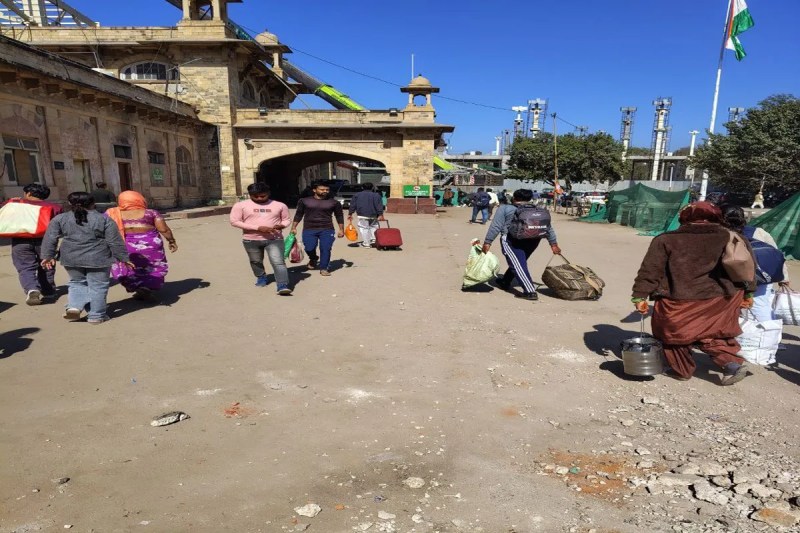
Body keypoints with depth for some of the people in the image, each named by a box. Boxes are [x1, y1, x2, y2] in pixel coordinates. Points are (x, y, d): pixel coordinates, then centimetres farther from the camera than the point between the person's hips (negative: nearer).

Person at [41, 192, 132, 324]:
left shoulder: (60, 219, 3)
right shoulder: (104, 219, -6)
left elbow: (50, 239, 3)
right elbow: (115, 242, -5)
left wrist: (48, 256, 11)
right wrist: (124, 258, 1)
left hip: (71, 259, 3)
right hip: (97, 259, -3)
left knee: (77, 283, 21)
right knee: (97, 286, 6)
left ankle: (74, 306, 2)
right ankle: (96, 316, 8)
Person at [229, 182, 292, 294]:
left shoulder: (280, 205, 1)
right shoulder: (241, 205, -3)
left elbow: (287, 219, 12)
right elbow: (234, 221, -10)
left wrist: (281, 225, -14)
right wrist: (258, 228, -16)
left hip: (275, 239, -1)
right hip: (251, 240, 1)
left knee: (278, 262, -16)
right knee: (256, 262, 19)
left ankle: (282, 286, -19)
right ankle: (261, 277, 44)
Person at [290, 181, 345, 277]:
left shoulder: (334, 203, 6)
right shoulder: (304, 201, 7)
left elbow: (339, 216, 10)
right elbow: (298, 215, 12)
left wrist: (341, 230, 4)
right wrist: (294, 227, 6)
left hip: (327, 230, 0)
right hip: (309, 230, 0)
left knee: (326, 249, -8)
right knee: (309, 248, -6)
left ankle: (324, 268, 6)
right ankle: (313, 259, 27)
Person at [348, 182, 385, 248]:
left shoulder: (357, 195, 10)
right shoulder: (376, 195, 7)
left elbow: (353, 205, 9)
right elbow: (379, 206, -1)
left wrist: (350, 214, 12)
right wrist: (380, 215, -4)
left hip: (362, 215, -1)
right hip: (373, 215, 1)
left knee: (364, 228, 2)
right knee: (373, 226, 22)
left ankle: (366, 243, -2)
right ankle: (373, 239, 13)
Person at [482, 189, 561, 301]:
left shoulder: (505, 208, 6)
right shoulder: (538, 210, 18)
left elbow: (495, 227, -1)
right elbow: (549, 228, 17)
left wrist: (487, 242, -1)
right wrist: (554, 244, 21)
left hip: (512, 240, -5)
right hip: (533, 240, 5)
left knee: (517, 265, -7)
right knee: (518, 262, 22)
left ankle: (530, 292, -16)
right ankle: (505, 282, 37)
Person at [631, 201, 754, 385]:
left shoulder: (666, 240, -2)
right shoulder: (731, 238, 8)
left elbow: (650, 271, -5)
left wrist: (640, 296, -2)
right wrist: (748, 293, 26)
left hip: (679, 303, -3)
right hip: (721, 301, 4)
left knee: (674, 334, 17)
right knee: (712, 334, 23)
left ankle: (682, 370, 25)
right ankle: (732, 362, 7)